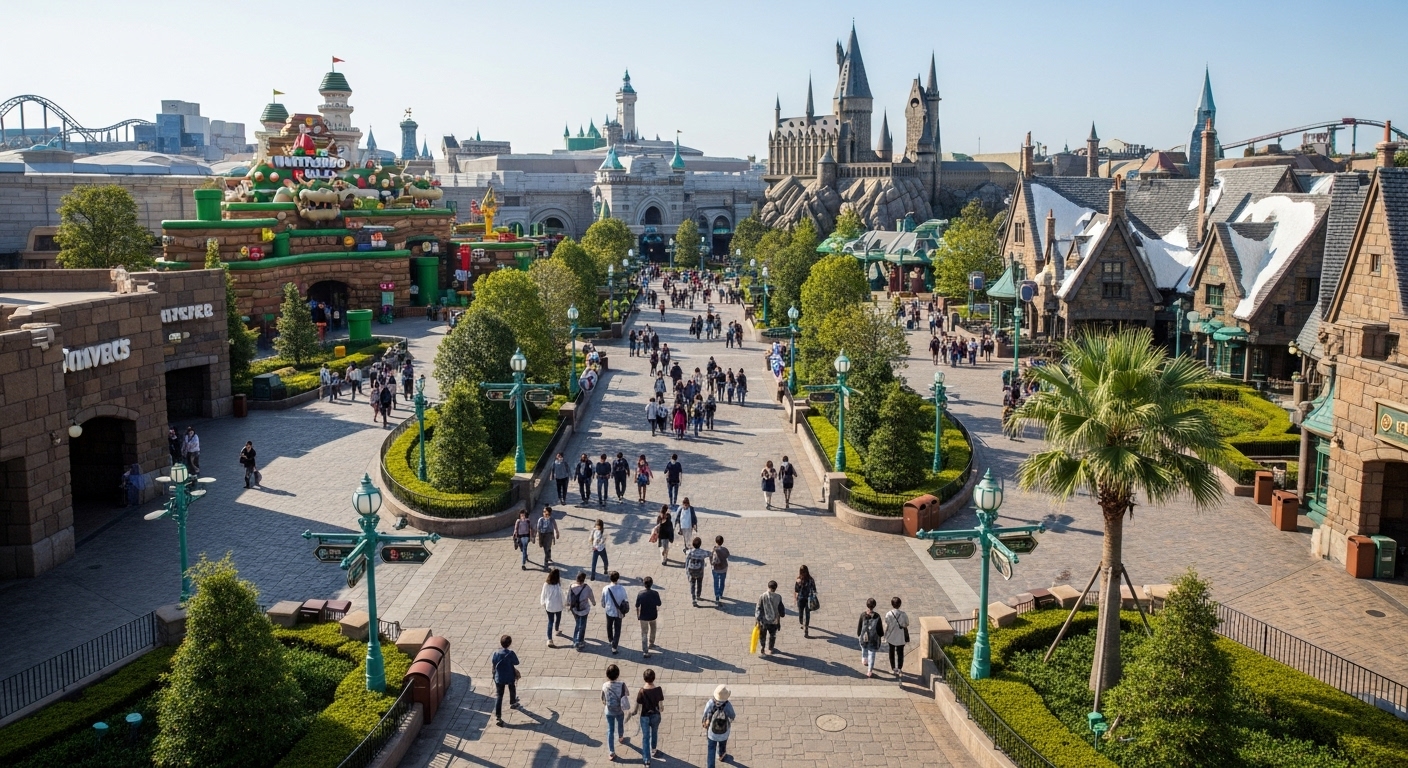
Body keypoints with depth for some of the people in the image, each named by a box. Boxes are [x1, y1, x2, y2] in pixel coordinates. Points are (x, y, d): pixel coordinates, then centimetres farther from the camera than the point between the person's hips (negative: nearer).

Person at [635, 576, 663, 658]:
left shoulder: (640, 594, -17)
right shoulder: (655, 593, -18)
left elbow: (637, 606, -9)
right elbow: (658, 605, -7)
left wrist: (637, 615, 4)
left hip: (643, 616, -1)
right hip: (652, 615, 1)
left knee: (644, 633, 8)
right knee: (652, 629, 30)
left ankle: (645, 651, 5)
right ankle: (651, 643, 45)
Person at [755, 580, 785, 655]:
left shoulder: (763, 596, -12)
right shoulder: (778, 597, -9)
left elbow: (758, 609, -9)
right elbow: (781, 609, 1)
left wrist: (758, 619, -1)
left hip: (764, 620, -1)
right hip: (774, 621, 1)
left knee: (762, 636, 15)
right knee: (772, 635, 22)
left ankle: (761, 650, 14)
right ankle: (770, 649, 32)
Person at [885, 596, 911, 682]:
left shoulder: (888, 615, -17)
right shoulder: (903, 614, -15)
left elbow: (886, 627, -9)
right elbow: (906, 625, -2)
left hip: (891, 637, 0)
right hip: (901, 638, 0)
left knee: (892, 653, 19)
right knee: (900, 653, 13)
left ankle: (893, 669, 30)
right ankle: (900, 670, 12)